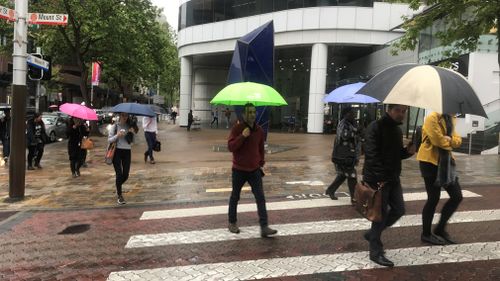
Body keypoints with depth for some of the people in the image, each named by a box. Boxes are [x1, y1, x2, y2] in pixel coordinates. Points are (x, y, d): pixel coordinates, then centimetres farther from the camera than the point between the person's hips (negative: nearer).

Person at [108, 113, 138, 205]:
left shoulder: (130, 126, 6)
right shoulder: (115, 126, 0)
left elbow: (132, 141, 4)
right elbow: (109, 139, -3)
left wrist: (133, 133, -14)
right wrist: (117, 135, -19)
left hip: (127, 151, 3)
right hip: (117, 151, -3)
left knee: (125, 175, 4)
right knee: (119, 174, -7)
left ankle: (118, 187, 36)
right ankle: (119, 196, 7)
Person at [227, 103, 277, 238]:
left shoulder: (259, 130, 3)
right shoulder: (237, 128, -10)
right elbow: (230, 146, -18)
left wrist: (261, 163, 15)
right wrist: (242, 136, -27)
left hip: (254, 170, 3)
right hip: (239, 170, -3)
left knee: (260, 198, -4)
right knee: (235, 197, 11)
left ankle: (264, 227, -2)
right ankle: (232, 223, 30)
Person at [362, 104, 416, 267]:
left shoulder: (397, 130, 14)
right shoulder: (375, 127, -14)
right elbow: (371, 154, -22)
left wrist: (408, 151, 0)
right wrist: (379, 178, -26)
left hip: (393, 178, 9)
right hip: (377, 179, -9)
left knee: (399, 209, 11)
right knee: (381, 213, -3)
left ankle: (372, 234, 29)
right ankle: (376, 252, 10)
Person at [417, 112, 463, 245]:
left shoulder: (449, 120, 15)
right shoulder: (432, 118, -14)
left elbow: (458, 140, 8)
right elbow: (438, 140, -23)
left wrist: (449, 139, -13)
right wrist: (450, 142, -3)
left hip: (446, 162, 9)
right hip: (430, 162, -9)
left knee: (457, 196, 7)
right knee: (433, 199, -1)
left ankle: (440, 229, 22)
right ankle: (426, 234, 15)